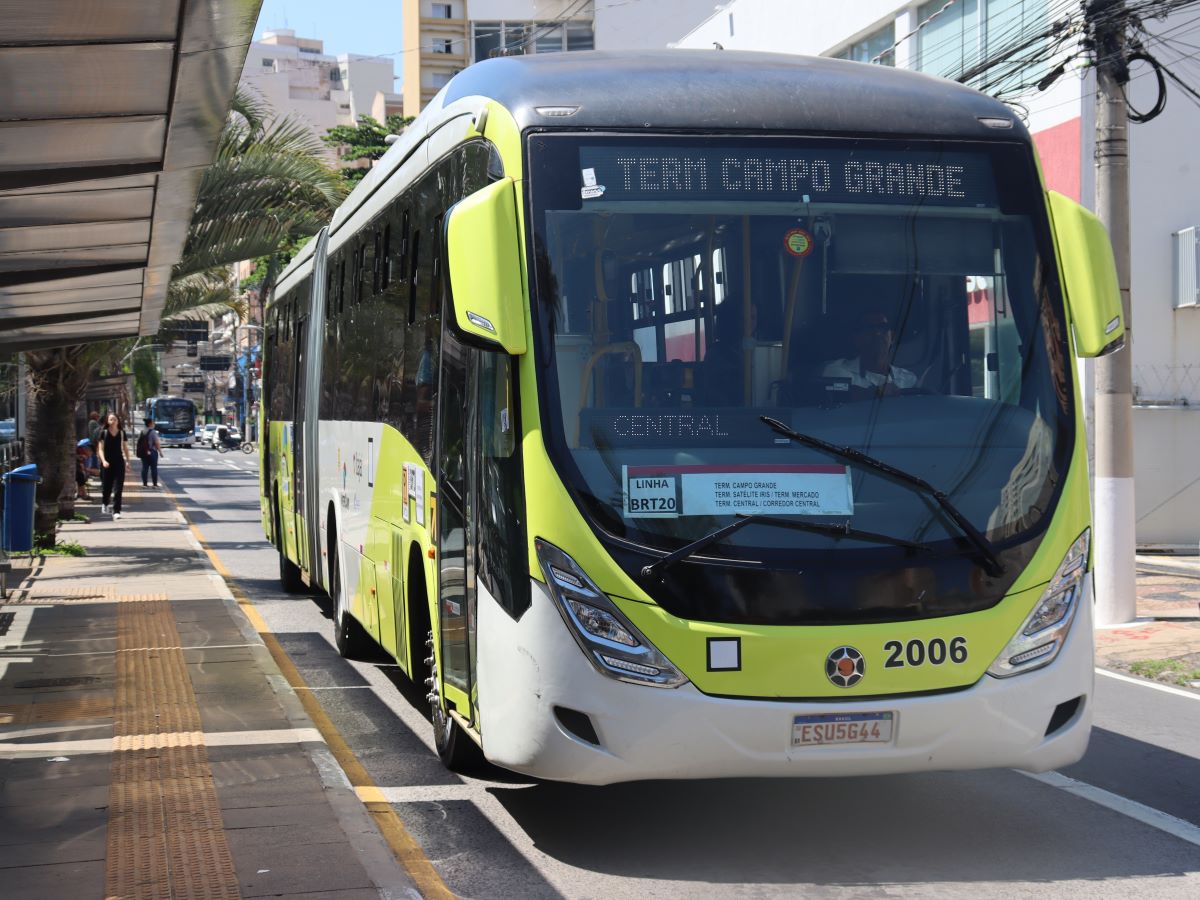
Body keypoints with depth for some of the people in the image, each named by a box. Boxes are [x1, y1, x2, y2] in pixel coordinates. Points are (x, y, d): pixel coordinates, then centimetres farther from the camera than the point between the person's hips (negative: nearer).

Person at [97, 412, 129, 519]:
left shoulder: (122, 433, 5)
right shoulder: (104, 433, -1)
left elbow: (125, 448, 12)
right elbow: (101, 449, -3)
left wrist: (128, 460, 6)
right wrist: (103, 460, -17)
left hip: (119, 462, 1)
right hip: (107, 463, -1)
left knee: (118, 488, -7)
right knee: (106, 486, 10)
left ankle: (116, 511, -7)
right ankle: (104, 503, 41)